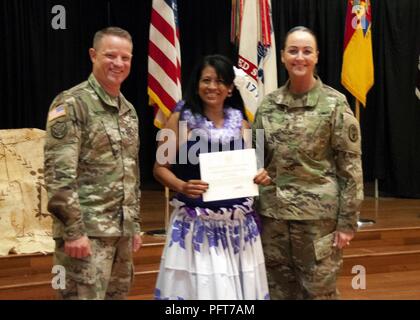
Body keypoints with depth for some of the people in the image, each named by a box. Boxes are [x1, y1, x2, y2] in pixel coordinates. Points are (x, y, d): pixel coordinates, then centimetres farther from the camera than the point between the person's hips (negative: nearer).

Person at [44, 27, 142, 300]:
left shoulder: (129, 110, 15)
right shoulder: (71, 103, -10)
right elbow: (59, 173, -17)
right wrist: (73, 230, -20)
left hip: (122, 230, 8)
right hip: (87, 230, -8)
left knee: (118, 295, 13)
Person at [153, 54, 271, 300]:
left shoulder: (241, 123, 8)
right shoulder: (181, 119, -3)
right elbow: (160, 168, -2)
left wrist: (261, 177, -6)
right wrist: (182, 186, -21)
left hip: (239, 222, 4)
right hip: (196, 223, -4)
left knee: (239, 287, 9)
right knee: (197, 287, -1)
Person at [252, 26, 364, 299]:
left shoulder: (335, 103, -5)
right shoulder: (268, 105, 6)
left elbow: (351, 166, -6)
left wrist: (348, 221, -9)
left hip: (319, 214, -4)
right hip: (272, 213, 4)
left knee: (320, 291, 3)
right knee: (278, 290, 11)